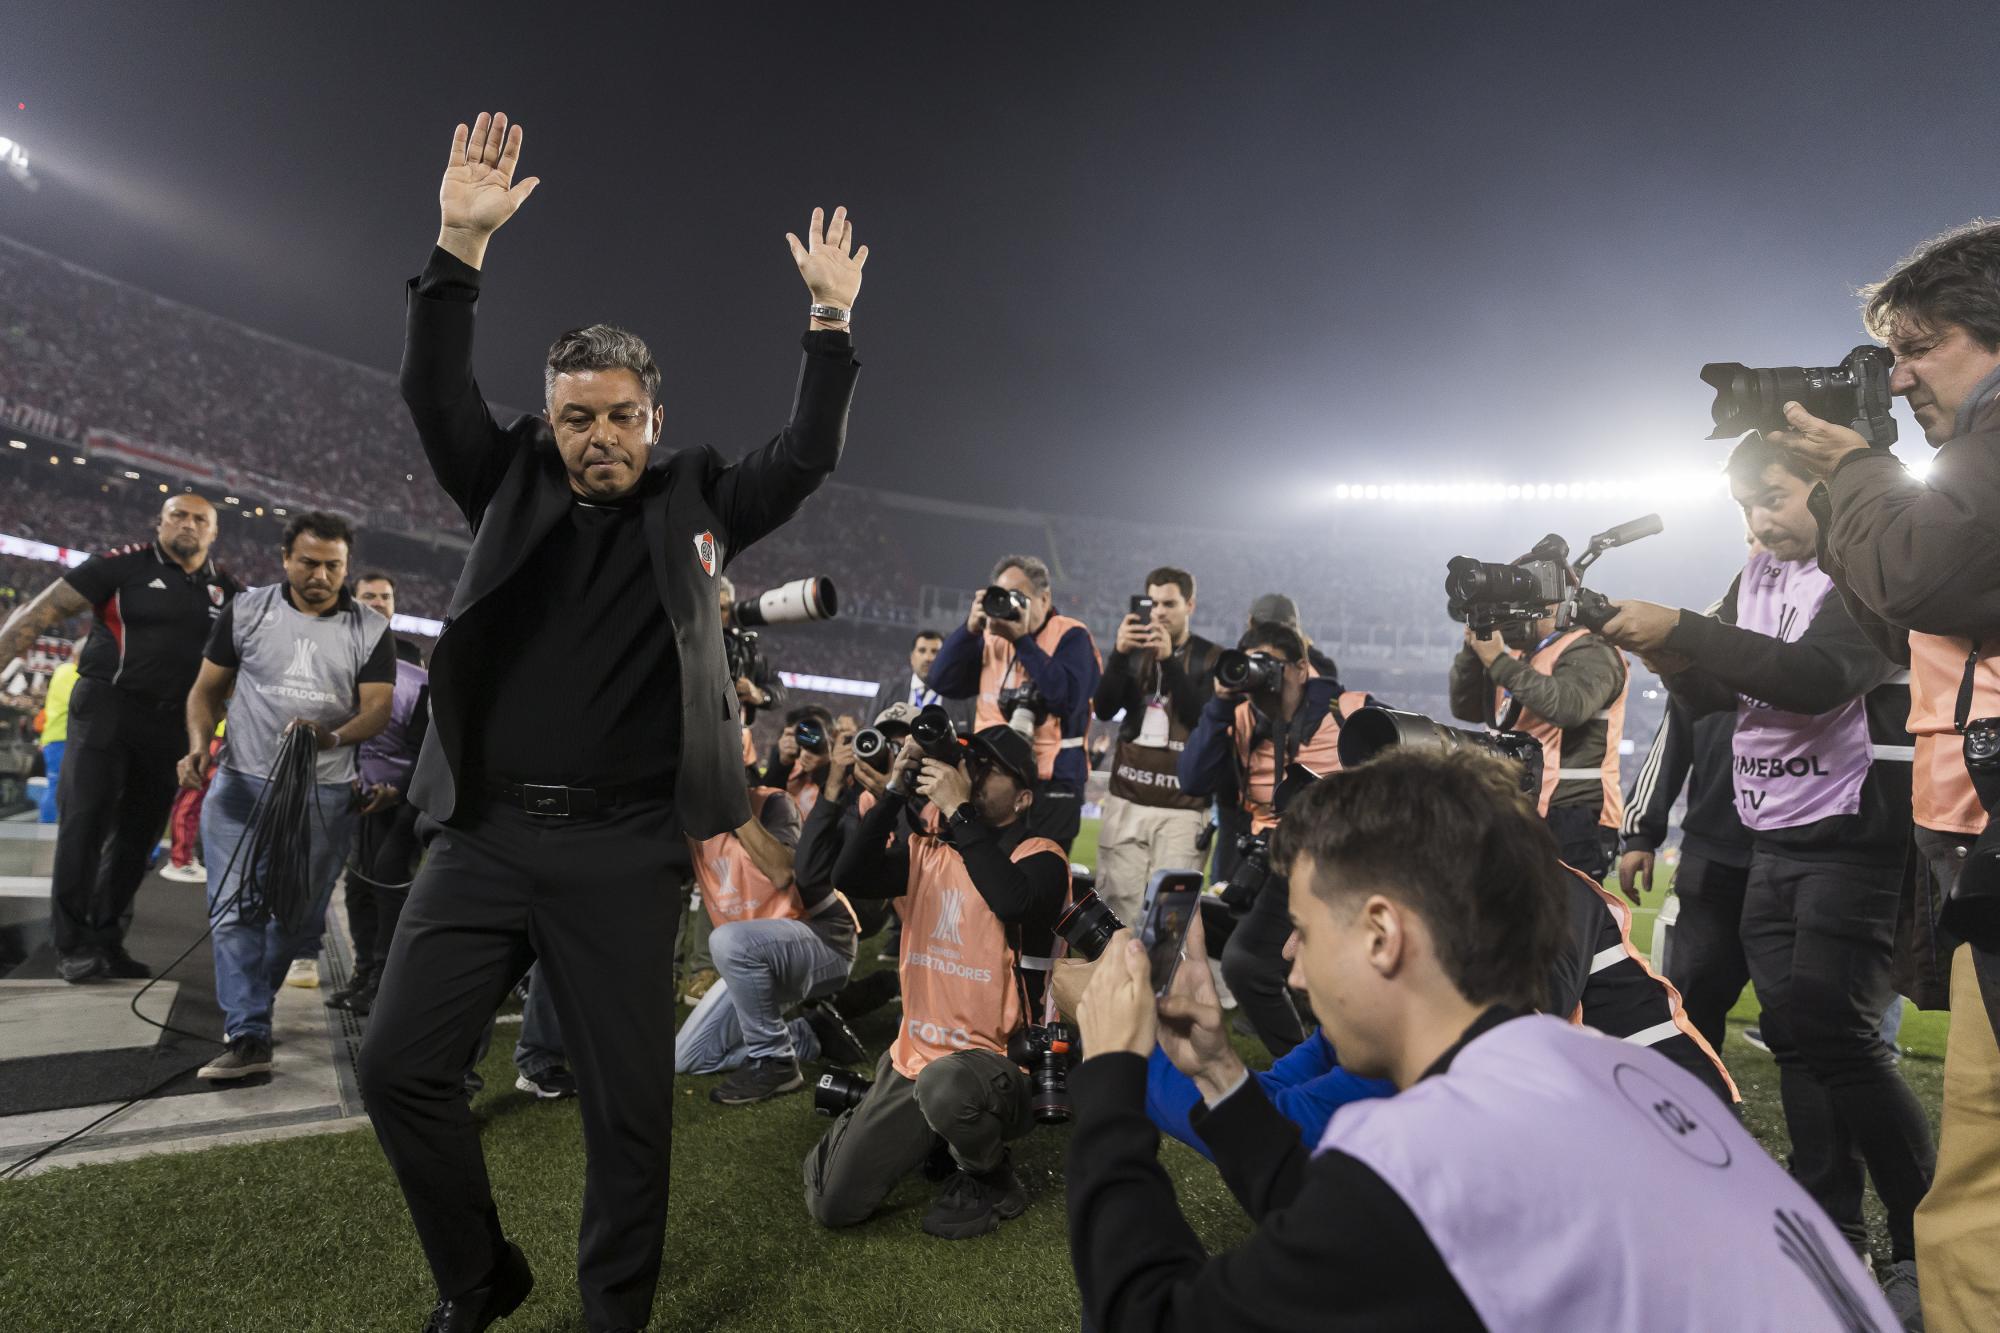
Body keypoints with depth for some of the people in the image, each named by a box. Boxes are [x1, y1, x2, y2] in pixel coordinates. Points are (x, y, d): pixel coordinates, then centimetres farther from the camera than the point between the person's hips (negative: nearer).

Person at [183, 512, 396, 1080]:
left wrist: (332, 737, -27)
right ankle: (249, 1038, -5)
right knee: (236, 910, -7)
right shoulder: (246, 611, 3)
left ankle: (250, 1004, 34)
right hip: (242, 784, 0)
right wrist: (199, 746, -10)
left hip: (326, 795, 0)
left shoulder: (370, 630, 0)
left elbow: (377, 709, -7)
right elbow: (207, 690, 7)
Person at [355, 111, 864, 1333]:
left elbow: (810, 456, 1)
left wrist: (831, 318, -6)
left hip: (623, 850, -2)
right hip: (485, 832, 3)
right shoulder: (515, 487, 10)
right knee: (402, 1064, 2)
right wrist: (462, 244, -9)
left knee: (630, 1103, 4)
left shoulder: (698, 502, 6)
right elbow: (436, 396, 0)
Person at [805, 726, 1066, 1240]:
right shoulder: (926, 849, 5)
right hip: (913, 1056, 5)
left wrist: (958, 809, -26)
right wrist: (895, 790, -15)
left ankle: (989, 1176, -7)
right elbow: (849, 878, -10)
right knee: (834, 1206, 1)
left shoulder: (1039, 856, -9)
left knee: (944, 1083, -41)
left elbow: (1014, 902, -32)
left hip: (993, 1060, -5)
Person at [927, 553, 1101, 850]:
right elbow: (943, 683, 6)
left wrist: (1022, 640, -17)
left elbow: (1067, 698, -19)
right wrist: (970, 629, -6)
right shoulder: (991, 638, 12)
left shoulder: (1070, 635, -4)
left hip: (1050, 785, -5)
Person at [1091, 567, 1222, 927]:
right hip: (1126, 800, 3)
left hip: (1182, 809, -3)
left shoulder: (1211, 658, 4)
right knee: (1117, 906, -1)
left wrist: (1170, 660, -18)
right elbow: (1104, 709, 0)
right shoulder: (1135, 649, 12)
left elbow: (1205, 719, -11)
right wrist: (1120, 653, -14)